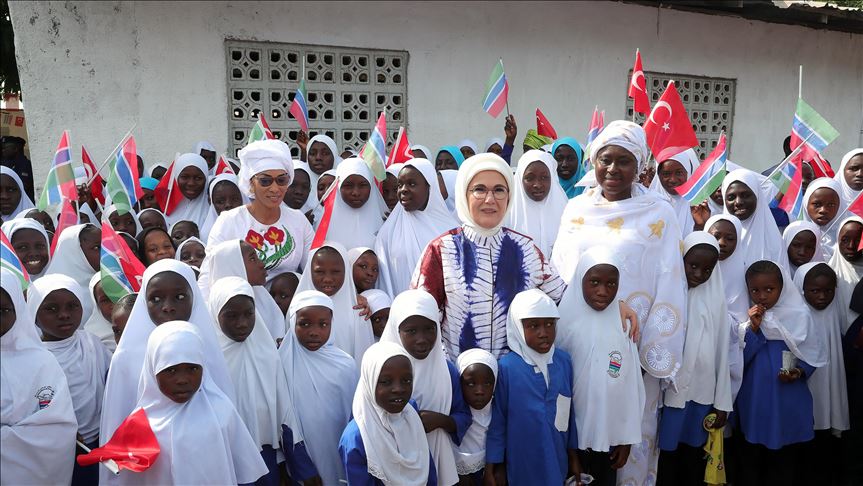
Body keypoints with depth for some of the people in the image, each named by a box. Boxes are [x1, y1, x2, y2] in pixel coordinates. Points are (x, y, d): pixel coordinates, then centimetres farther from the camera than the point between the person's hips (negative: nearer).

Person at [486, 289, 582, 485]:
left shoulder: (564, 360, -6)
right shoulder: (506, 367, -16)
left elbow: (569, 411, 4)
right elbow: (497, 421, -9)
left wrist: (573, 454, 9)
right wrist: (494, 466, -5)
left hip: (558, 463, 3)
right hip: (521, 467, -3)